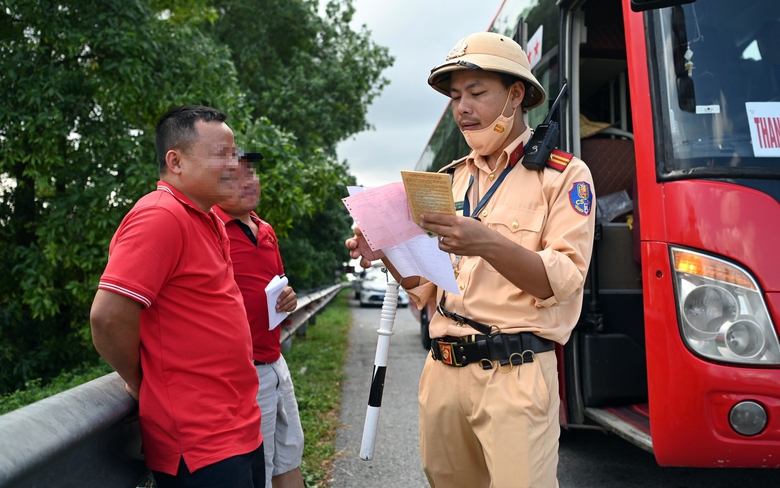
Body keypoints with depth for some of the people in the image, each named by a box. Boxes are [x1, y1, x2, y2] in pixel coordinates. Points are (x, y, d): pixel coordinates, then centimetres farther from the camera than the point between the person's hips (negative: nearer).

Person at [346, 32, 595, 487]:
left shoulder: (564, 174, -2)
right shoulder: (451, 178, 14)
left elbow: (564, 282, -13)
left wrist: (489, 244, -27)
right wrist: (387, 255, -4)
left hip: (516, 376, -5)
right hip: (443, 371, 5)